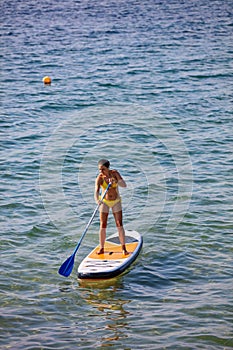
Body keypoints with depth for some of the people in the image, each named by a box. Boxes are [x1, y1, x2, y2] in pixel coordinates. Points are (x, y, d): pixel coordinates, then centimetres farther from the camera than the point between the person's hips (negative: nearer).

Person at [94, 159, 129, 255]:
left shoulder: (115, 173, -11)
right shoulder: (99, 178, -19)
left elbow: (124, 185, -18)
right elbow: (96, 191, -33)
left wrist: (115, 181, -36)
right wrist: (97, 200, -52)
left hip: (116, 201, 1)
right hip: (104, 201, -1)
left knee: (119, 225, -3)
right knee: (103, 226, -4)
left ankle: (124, 248, 1)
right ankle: (101, 248, 5)